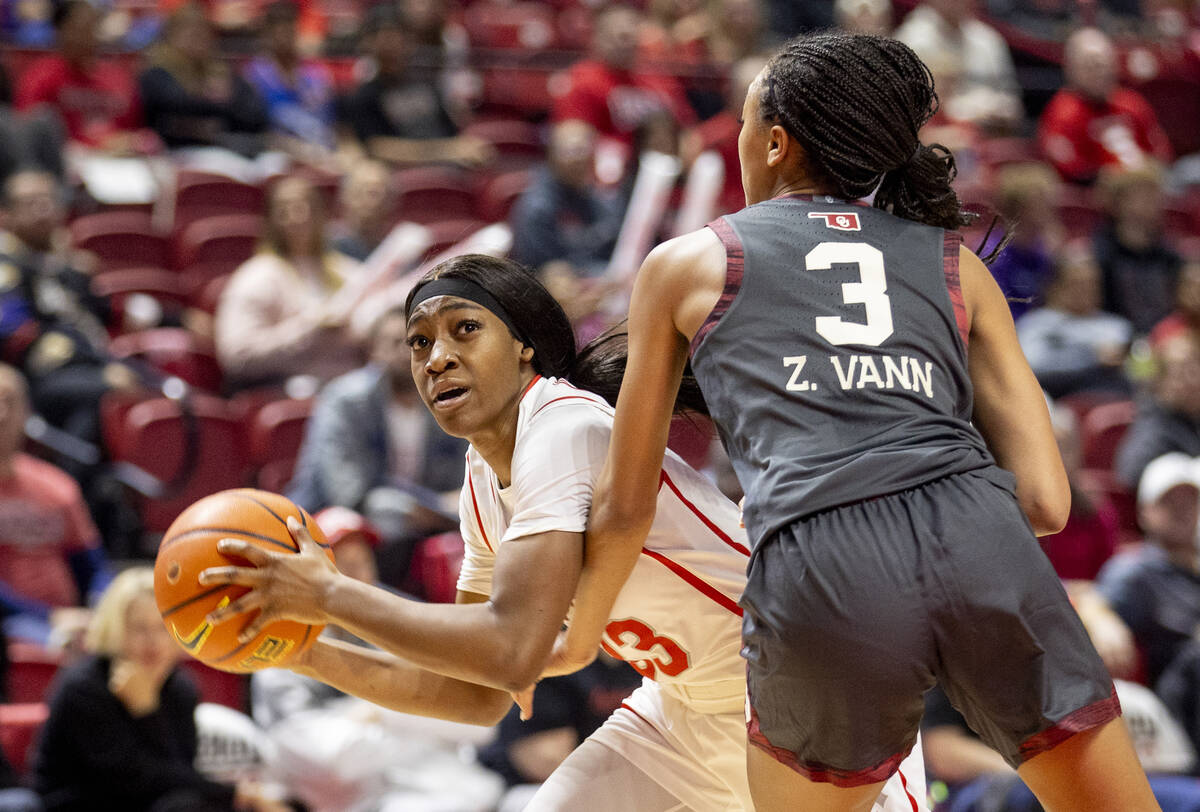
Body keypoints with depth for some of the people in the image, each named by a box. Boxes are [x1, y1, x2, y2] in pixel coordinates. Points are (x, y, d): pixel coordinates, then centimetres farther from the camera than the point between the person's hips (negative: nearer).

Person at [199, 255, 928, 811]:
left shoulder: (566, 430, -26)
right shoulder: (485, 479, 2)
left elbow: (511, 651, -36)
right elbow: (478, 694, 8)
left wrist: (329, 596, -29)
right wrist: (309, 652, -2)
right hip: (688, 712, 9)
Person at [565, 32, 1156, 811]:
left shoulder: (685, 263, 22)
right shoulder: (955, 263, 25)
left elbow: (625, 509, 27)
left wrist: (579, 631, 45)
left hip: (820, 577, -1)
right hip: (978, 546, 1)